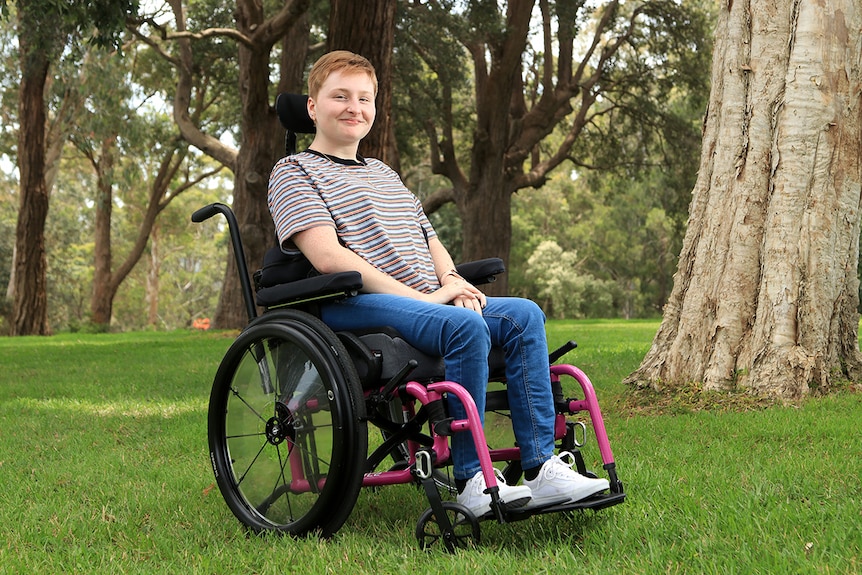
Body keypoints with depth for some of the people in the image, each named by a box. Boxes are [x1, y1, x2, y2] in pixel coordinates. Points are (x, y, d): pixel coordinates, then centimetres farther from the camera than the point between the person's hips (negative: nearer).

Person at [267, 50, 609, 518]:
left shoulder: (385, 174, 30)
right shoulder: (294, 172, 4)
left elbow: (430, 242, 27)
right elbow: (327, 257, -12)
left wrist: (451, 280, 2)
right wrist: (417, 296, -16)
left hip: (425, 301, 8)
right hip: (351, 307, -8)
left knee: (523, 314, -14)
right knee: (465, 325, -32)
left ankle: (541, 469, -17)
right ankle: (471, 481, -26)